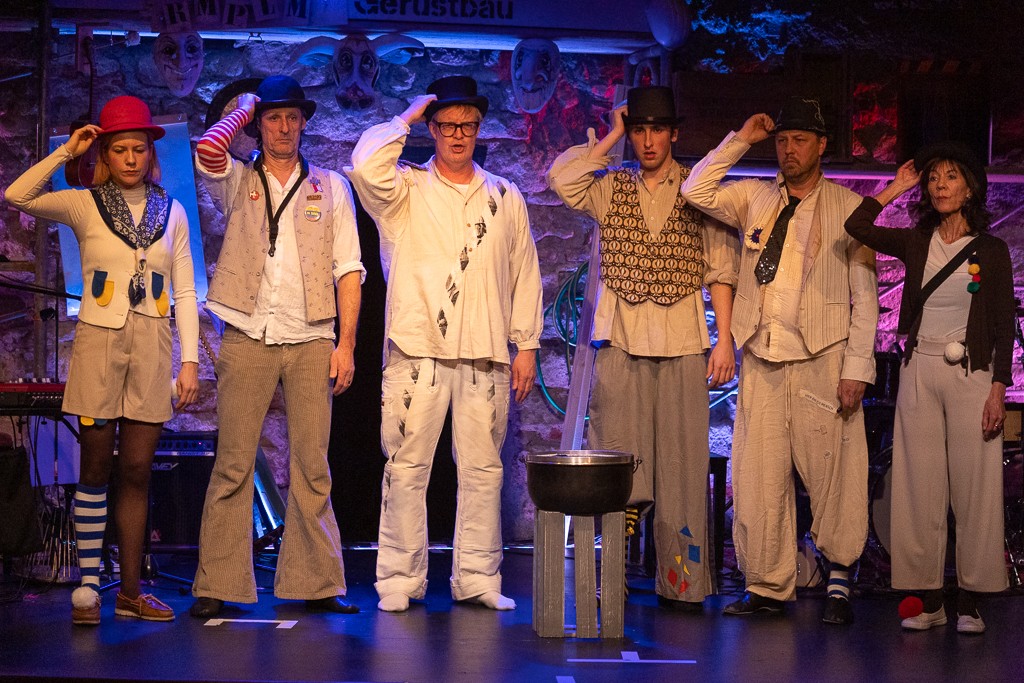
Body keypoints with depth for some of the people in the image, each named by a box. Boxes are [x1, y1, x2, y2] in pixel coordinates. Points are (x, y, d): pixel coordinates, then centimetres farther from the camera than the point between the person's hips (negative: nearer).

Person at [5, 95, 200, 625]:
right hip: (98, 342, -2)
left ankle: (130, 591, 9)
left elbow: (185, 293, 9)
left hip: (152, 348, 2)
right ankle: (87, 587, 4)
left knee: (137, 471, 4)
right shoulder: (84, 206, 4)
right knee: (96, 466, -1)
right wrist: (66, 152, -8)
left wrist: (190, 359, 2)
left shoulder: (172, 213, 10)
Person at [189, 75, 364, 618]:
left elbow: (348, 268, 9)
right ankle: (216, 586, 0)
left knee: (311, 468, 1)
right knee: (233, 465, -3)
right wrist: (243, 107, 5)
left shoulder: (330, 186, 13)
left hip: (311, 340, 1)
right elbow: (207, 150, -13)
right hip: (248, 339, -1)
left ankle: (316, 583, 7)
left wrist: (346, 343, 0)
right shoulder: (237, 182, 11)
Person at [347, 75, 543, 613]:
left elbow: (524, 274, 16)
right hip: (416, 349, -2)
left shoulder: (505, 198, 16)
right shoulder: (405, 191, 6)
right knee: (407, 466, -2)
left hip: (485, 353, 2)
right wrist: (408, 116, -3)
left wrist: (527, 345, 10)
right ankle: (399, 579, 7)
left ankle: (477, 577, 12)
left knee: (482, 468, 3)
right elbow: (366, 165, -16)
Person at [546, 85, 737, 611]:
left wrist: (724, 341, -2)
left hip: (683, 347, -1)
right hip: (621, 344, 1)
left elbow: (720, 270, 4)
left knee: (681, 465, -1)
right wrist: (610, 137, 1)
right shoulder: (611, 188, 11)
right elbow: (561, 179, -9)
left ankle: (680, 580, 5)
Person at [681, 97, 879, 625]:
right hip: (762, 359, 3)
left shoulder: (848, 208, 5)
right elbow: (696, 192, 2)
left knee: (832, 473, -3)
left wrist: (857, 367, -6)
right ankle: (767, 586, 11)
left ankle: (839, 581, 9)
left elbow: (865, 294, 1)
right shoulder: (755, 198, 14)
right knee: (758, 476, 3)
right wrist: (740, 140, 3)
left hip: (822, 360, -3)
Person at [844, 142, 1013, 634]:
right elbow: (856, 227, -6)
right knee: (921, 487, 2)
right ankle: (929, 601, 7)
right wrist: (896, 188, 3)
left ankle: (969, 602, 3)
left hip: (971, 373, -2)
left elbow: (1004, 325, 0)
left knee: (973, 487, -3)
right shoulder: (917, 243, 9)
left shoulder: (991, 250, 3)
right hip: (919, 371, 2)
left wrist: (998, 390, -8)